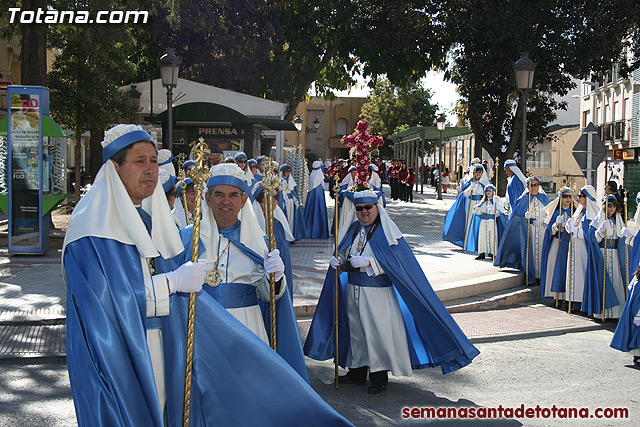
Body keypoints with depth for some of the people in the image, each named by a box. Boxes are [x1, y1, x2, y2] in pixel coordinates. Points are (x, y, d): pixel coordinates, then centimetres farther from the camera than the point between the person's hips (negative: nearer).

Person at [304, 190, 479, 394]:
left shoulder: (386, 232, -9)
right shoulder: (353, 230, 9)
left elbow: (395, 262, -16)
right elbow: (345, 255, 17)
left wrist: (368, 262, -26)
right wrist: (338, 261, -6)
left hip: (377, 292, -6)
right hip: (354, 290, 6)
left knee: (377, 331, -1)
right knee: (356, 329, 12)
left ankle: (379, 376, 11)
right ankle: (357, 371, 25)